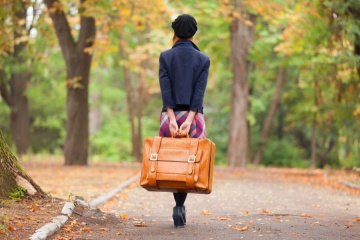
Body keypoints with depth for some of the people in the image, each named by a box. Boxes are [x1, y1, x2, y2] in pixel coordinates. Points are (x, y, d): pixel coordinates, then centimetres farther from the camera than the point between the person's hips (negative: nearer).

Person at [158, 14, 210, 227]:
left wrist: (172, 118, -13)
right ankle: (180, 206, -6)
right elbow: (200, 92, -8)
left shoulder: (165, 57, 0)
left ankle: (179, 206, 6)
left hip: (170, 115, 0)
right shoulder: (203, 60, 2)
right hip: (193, 116, 0)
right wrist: (189, 120, -14)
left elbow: (165, 89, -9)